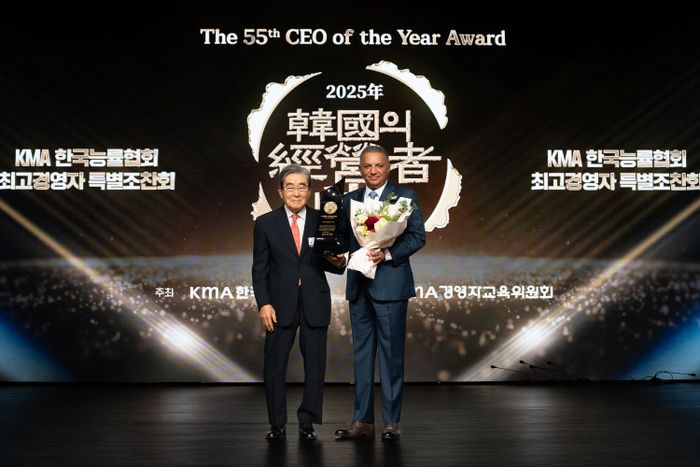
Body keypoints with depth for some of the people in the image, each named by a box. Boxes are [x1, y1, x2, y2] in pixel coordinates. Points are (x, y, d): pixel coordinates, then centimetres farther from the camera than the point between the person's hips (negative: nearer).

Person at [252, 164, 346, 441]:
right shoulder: (266, 223, 3)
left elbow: (330, 265, 8)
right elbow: (259, 269, 2)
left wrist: (338, 263, -15)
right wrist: (264, 304, -8)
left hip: (315, 303, 1)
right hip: (281, 303, -1)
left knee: (315, 363, 4)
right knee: (274, 364, 3)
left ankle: (307, 421, 18)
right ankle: (277, 423, 17)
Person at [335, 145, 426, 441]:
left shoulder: (405, 196, 1)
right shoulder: (349, 200, 14)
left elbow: (418, 236, -5)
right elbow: (343, 237, 16)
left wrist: (387, 254, -17)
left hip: (389, 285, -5)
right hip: (358, 286, 5)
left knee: (391, 353, 0)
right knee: (362, 353, 9)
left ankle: (392, 422, 10)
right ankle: (363, 421, 17)